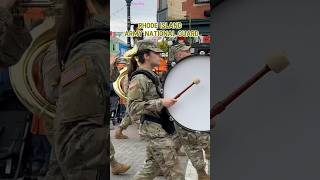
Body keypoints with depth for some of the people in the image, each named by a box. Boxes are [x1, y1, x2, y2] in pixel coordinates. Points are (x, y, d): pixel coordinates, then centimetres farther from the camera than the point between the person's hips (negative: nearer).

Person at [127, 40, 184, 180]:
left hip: (160, 127, 10)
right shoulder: (139, 79, -16)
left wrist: (168, 100, 13)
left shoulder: (152, 76, 14)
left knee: (152, 166, 17)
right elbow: (132, 108, -22)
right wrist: (160, 103, -25)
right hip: (154, 128, -10)